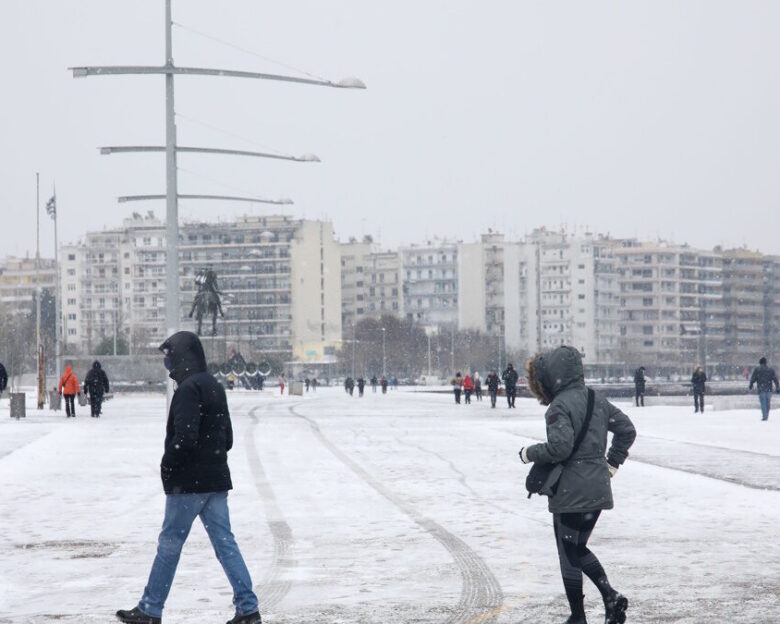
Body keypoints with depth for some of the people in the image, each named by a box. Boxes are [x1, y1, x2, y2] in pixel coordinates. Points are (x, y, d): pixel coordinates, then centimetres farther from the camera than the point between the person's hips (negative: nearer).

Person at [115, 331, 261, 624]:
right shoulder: (215, 387, 14)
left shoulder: (188, 389, -15)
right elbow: (227, 438, 18)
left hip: (188, 482, -8)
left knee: (169, 544, 1)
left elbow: (185, 437, -23)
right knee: (225, 543, 6)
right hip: (217, 479, 8)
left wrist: (167, 465, -10)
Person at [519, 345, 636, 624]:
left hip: (571, 493, -8)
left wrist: (529, 453, -9)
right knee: (579, 549, 20)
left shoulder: (559, 406, -16)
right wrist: (612, 461, 19)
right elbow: (626, 429, 14)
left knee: (569, 554, 4)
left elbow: (560, 446, -25)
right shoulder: (596, 400, 10)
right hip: (598, 489, 8)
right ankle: (611, 596, 3)